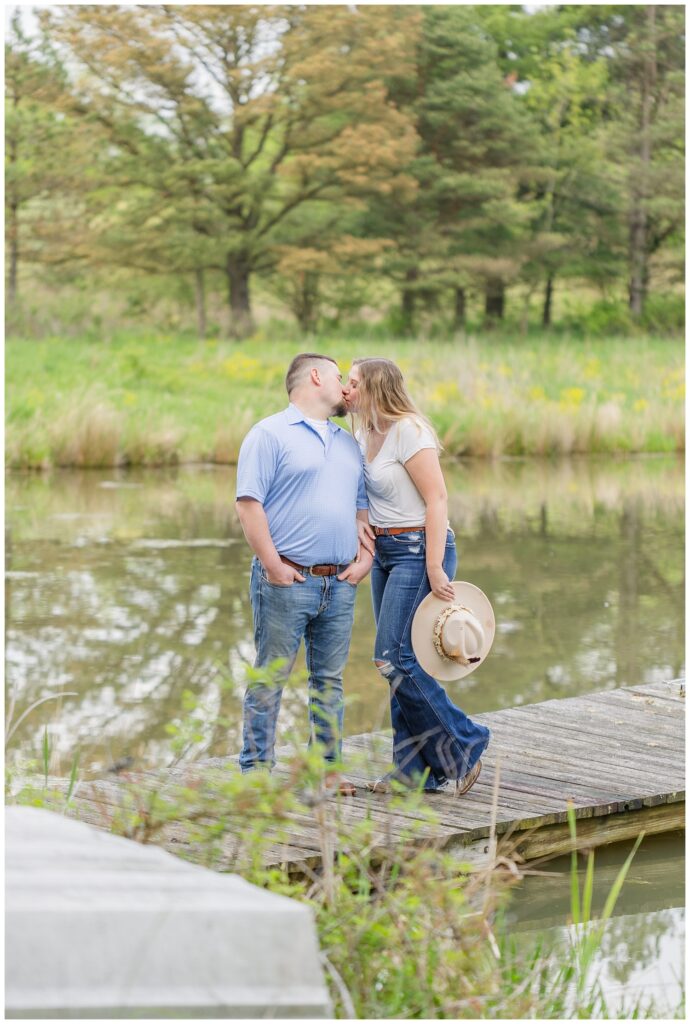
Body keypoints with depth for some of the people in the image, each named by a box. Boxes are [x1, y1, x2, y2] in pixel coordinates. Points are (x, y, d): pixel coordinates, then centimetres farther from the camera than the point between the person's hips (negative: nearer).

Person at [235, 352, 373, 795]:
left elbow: (362, 507, 23)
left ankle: (328, 767, 16)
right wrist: (273, 566, -16)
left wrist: (366, 558, 6)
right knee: (271, 677, -3)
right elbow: (249, 504, -11)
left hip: (339, 584, 6)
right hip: (288, 580, -6)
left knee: (330, 679, 10)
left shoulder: (348, 444, 20)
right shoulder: (270, 434, -3)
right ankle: (257, 769, 1)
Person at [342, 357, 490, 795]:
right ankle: (414, 767, 13)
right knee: (399, 661, 7)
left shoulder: (408, 431, -15)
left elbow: (437, 500, -18)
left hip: (419, 550, -9)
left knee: (395, 657, -13)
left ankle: (464, 745, -1)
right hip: (386, 552, 9)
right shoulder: (365, 435, 11)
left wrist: (434, 568, -22)